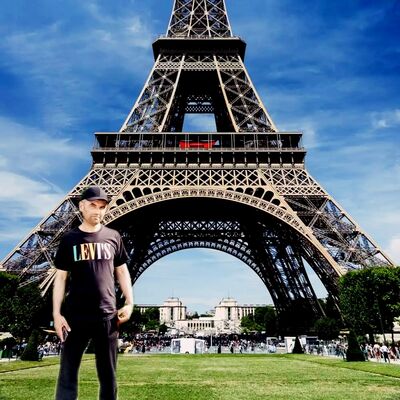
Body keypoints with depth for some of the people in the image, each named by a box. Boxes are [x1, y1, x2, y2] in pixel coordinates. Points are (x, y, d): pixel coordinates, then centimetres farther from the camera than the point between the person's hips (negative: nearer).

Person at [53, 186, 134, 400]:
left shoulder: (113, 237, 5)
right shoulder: (69, 239, 3)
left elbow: (122, 271, 10)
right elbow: (61, 277, 4)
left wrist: (129, 303, 1)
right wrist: (56, 313, -4)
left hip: (107, 315, 1)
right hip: (75, 316, -1)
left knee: (108, 376, 10)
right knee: (67, 373, 5)